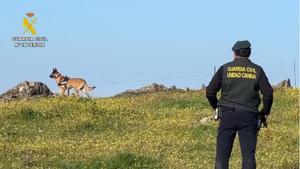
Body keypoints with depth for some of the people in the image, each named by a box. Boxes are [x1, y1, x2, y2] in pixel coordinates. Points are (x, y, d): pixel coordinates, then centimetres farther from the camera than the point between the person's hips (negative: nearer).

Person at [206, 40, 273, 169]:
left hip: (228, 114, 0)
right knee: (248, 154, 2)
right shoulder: (257, 70, 7)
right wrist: (265, 111, 14)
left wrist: (216, 106, 22)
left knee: (222, 153, 4)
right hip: (248, 116, 0)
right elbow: (268, 93, -1)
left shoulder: (225, 68, 7)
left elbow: (210, 92, 5)